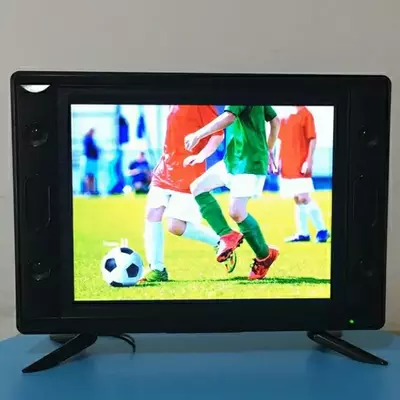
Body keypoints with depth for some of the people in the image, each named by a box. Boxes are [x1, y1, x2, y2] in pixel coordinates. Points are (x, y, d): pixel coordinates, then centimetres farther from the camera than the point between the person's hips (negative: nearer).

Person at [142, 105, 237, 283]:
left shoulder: (202, 106, -10)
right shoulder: (174, 107, 14)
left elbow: (218, 134, -15)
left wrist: (201, 156, -23)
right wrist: (165, 163, 17)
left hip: (188, 176, -8)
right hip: (164, 171, 8)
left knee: (176, 226, -9)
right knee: (152, 214, -2)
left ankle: (220, 243, 14)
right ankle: (157, 269, 8)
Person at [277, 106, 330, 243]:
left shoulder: (306, 114, -5)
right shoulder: (285, 117, 14)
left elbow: (312, 139, -9)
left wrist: (309, 161, -15)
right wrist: (279, 160, 14)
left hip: (301, 165, -7)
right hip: (287, 166, 7)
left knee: (304, 198, -10)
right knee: (297, 199, 10)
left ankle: (322, 230, 6)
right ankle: (302, 233, 17)